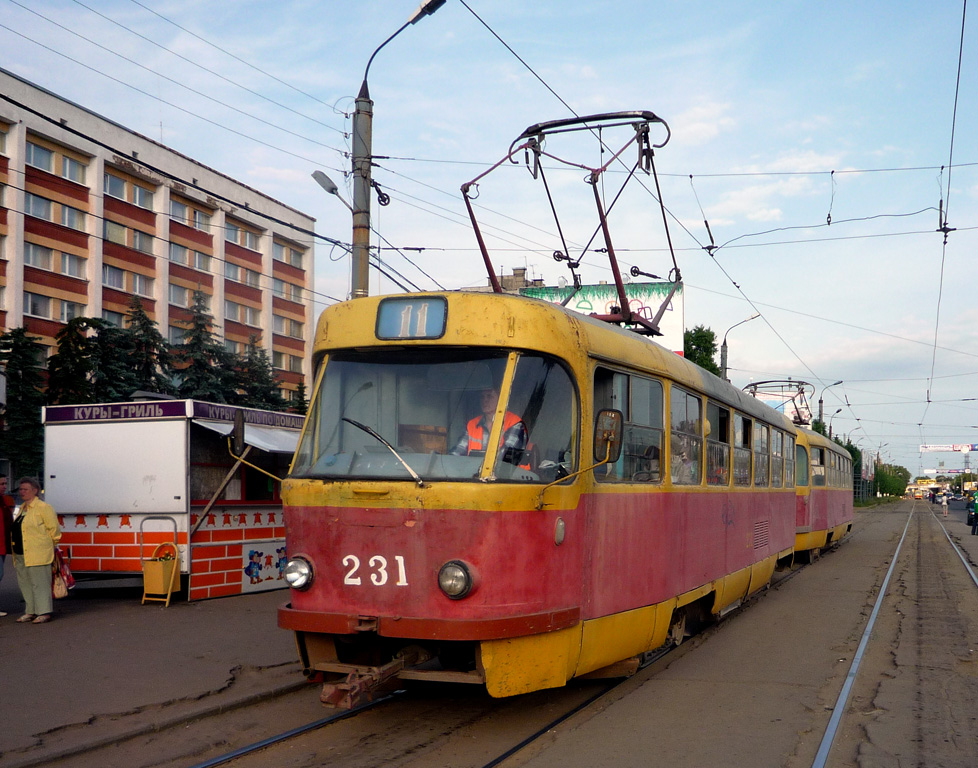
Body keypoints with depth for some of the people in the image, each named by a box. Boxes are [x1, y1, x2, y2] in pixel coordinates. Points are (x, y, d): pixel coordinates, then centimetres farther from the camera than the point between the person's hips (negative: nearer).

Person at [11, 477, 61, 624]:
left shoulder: (43, 507, -9)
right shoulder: (22, 508, 16)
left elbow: (54, 528, -9)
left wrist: (49, 544, 1)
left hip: (37, 553, -9)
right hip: (20, 553, 9)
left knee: (39, 583, -6)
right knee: (24, 583, 11)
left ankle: (44, 613, -1)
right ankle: (31, 612, 19)